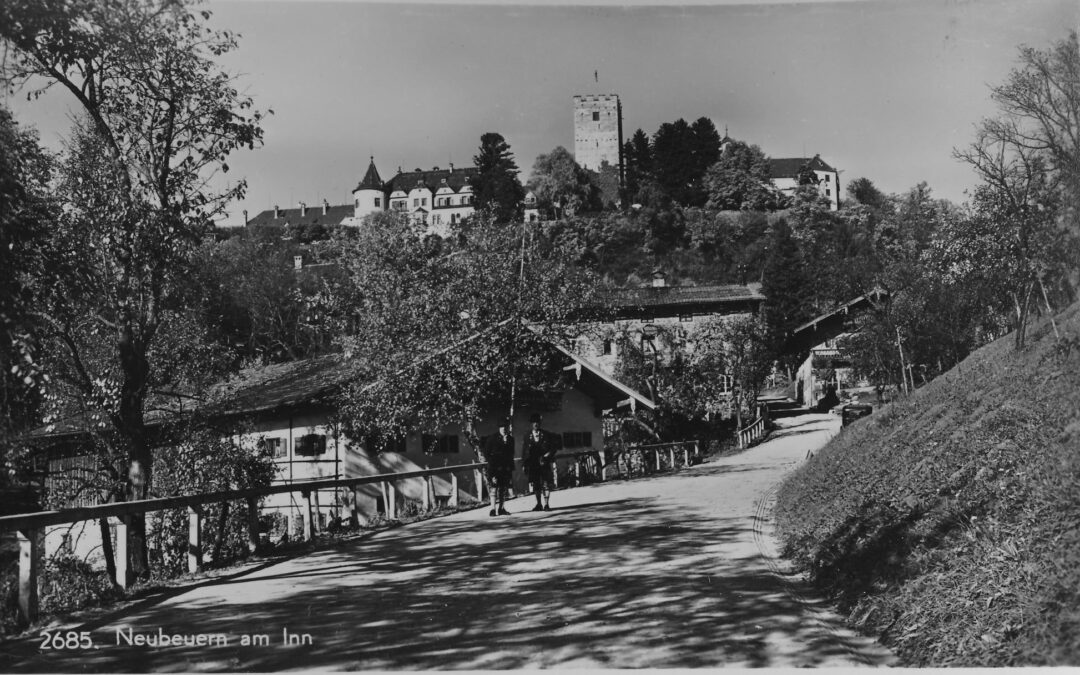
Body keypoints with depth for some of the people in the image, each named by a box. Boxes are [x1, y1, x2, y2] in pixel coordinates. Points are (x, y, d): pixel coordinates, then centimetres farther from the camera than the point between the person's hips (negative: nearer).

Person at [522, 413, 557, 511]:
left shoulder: (545, 435, 5)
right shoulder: (527, 436, 8)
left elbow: (554, 448, 5)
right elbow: (524, 451, 9)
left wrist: (546, 456, -9)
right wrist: (525, 464, 3)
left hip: (545, 463, -1)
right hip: (532, 464, 2)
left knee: (546, 483, -6)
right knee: (536, 485, 5)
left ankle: (546, 504, -2)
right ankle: (538, 504, 15)